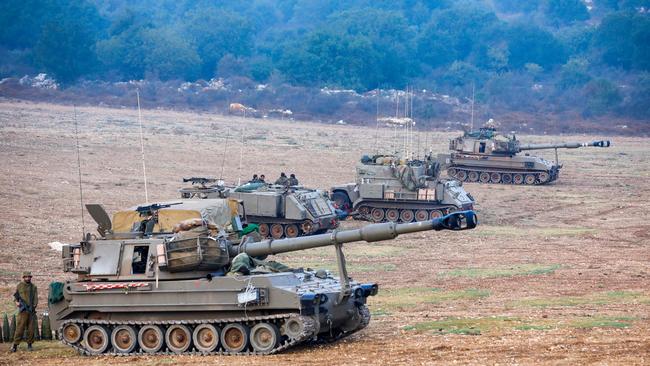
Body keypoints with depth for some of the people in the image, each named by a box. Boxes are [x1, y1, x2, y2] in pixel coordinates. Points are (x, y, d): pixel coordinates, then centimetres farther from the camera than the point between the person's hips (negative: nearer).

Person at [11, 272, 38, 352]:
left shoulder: (33, 287, 14)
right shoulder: (19, 286, 8)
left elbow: (36, 297, 10)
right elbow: (15, 296, 10)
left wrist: (34, 305, -6)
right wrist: (17, 302, -11)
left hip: (31, 310, 3)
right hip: (23, 310, -3)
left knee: (31, 329, 3)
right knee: (20, 328, -9)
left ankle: (29, 344, 11)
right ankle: (15, 345, -9)